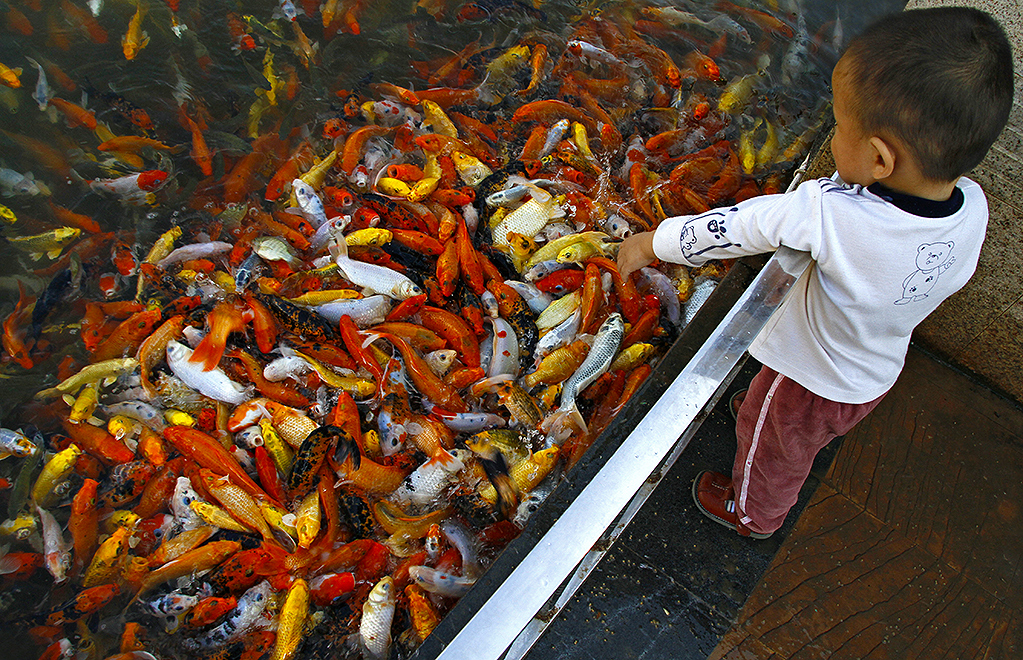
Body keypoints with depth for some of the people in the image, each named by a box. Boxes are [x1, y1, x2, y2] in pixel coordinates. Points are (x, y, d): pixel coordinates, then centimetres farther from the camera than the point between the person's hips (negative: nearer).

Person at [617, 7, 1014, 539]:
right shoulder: (973, 207, -23)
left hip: (810, 382, -5)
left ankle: (752, 513, 53)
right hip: (880, 375, 6)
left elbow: (731, 229, -31)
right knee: (808, 434, 36)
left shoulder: (827, 212, -43)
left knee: (772, 446, 25)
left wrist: (650, 244, -17)